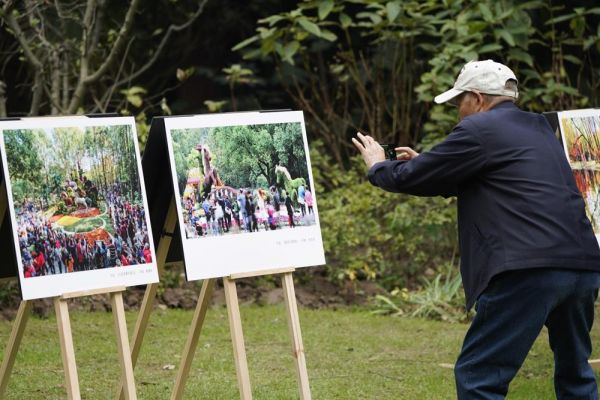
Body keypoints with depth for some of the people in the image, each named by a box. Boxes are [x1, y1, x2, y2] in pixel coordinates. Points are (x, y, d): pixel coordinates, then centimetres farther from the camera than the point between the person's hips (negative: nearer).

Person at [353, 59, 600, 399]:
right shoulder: (539, 128, 24)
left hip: (530, 269, -8)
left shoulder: (480, 130, -1)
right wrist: (427, 164, 41)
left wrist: (378, 167, 25)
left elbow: (412, 178, 5)